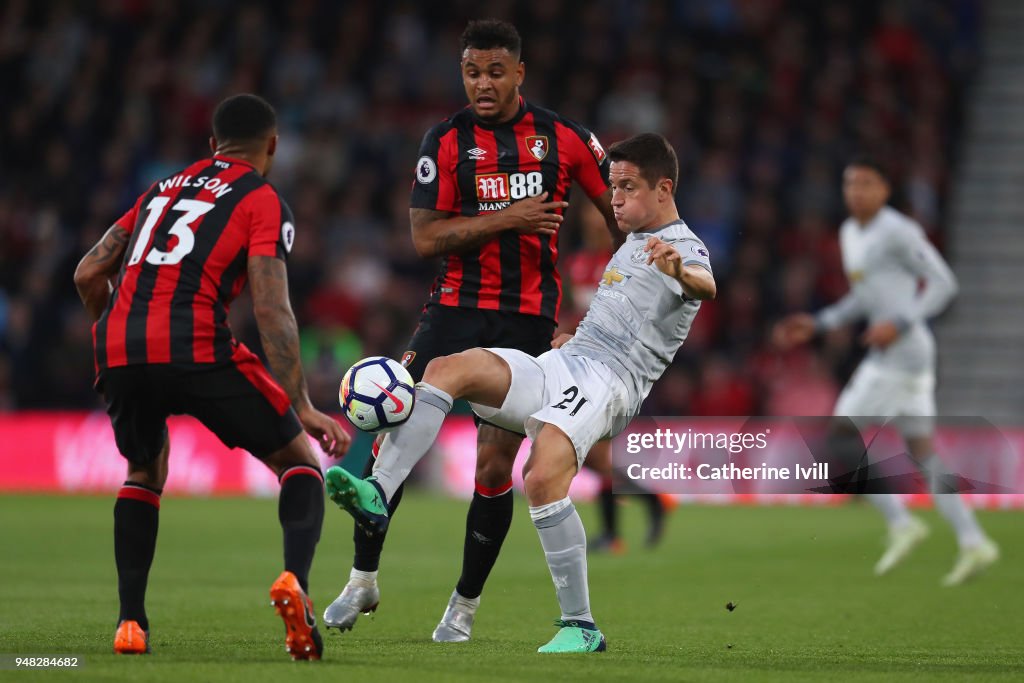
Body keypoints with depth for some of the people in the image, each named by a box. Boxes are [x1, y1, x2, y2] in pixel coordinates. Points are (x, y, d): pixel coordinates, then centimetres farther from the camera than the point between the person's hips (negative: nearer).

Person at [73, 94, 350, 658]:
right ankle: (295, 578, -14)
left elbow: (88, 274, 23)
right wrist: (303, 409, -4)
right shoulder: (262, 201, 10)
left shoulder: (163, 188, 27)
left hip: (117, 352, 5)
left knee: (144, 473, 30)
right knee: (299, 462, 12)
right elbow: (271, 311, -3)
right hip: (197, 351, -5)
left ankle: (130, 622, 17)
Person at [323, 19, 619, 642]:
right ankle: (363, 579, 5)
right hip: (456, 309, 1)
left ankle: (467, 602, 12)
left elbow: (622, 206, 11)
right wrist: (508, 219, -16)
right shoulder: (446, 140, -1)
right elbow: (426, 237, -9)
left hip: (528, 321, -1)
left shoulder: (564, 139, 0)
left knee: (495, 463, -4)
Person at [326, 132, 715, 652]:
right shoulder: (631, 245, 28)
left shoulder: (685, 250, -1)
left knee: (543, 477, -32)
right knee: (448, 368, -15)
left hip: (608, 384, -8)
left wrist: (680, 272, -49)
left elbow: (706, 284, -28)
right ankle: (377, 496, -28)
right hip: (557, 366, 8)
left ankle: (581, 627, -22)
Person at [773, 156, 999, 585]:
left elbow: (944, 284, -12)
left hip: (902, 353, -10)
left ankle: (901, 523, -5)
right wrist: (816, 325, 17)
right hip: (889, 355, 10)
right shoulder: (850, 233, 17)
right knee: (923, 452, 8)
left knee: (842, 437, -8)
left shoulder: (897, 231, -12)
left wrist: (899, 324, -21)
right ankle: (973, 543, 7)